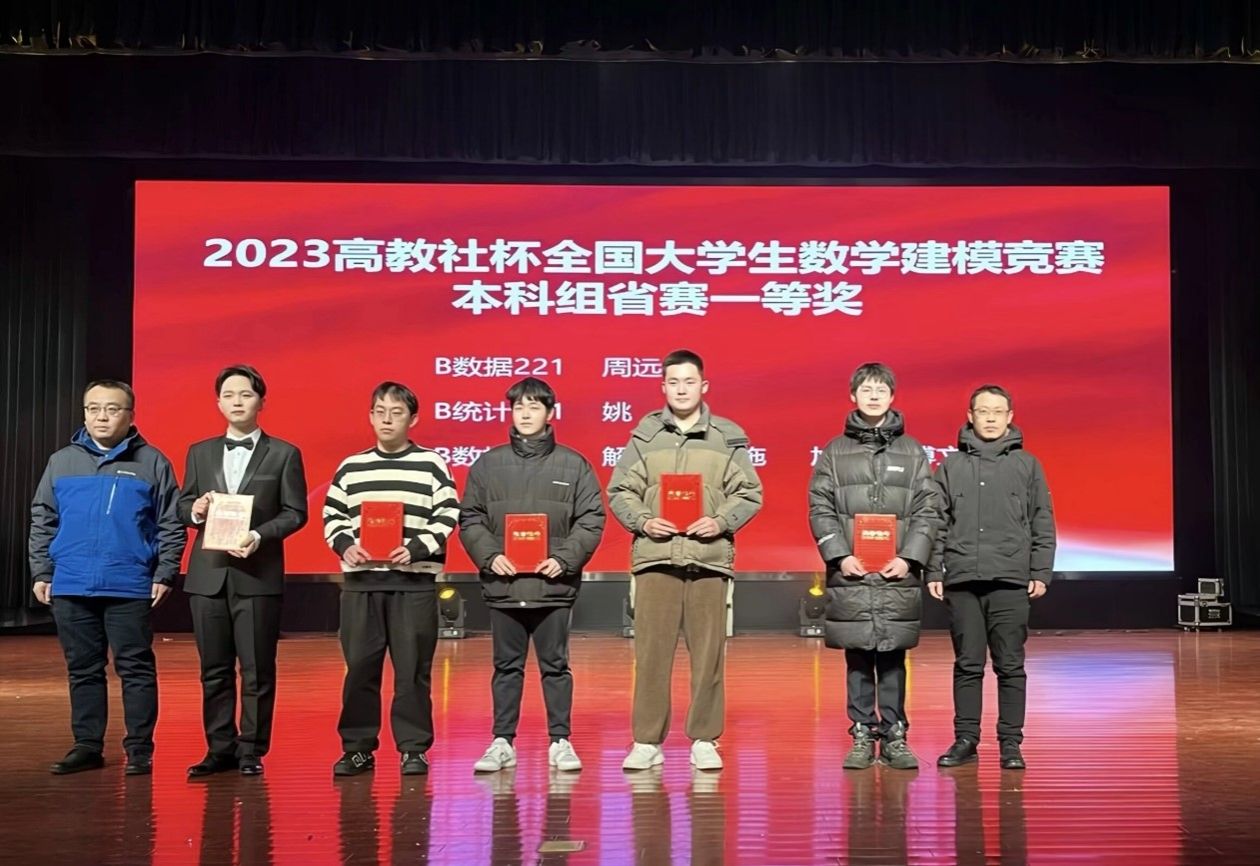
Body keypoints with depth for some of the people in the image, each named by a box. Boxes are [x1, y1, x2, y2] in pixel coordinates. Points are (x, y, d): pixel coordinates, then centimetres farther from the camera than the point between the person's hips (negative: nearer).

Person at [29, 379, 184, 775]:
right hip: (71, 587, 3)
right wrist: (41, 572, 6)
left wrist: (164, 574, -6)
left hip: (130, 588, -3)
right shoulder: (61, 462, 8)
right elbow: (42, 522, 12)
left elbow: (171, 525, -1)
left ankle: (139, 749, 9)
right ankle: (87, 746, 21)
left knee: (135, 668, 2)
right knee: (82, 669, 12)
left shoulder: (152, 463, -1)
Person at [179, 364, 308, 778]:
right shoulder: (200, 452, 14)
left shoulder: (283, 453, 3)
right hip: (208, 573, 3)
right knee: (214, 669, 8)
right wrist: (195, 510, -8)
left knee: (257, 669, 1)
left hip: (258, 574, -3)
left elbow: (295, 512, -1)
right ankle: (220, 749, 18)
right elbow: (183, 505, 15)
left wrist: (260, 535, -16)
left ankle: (252, 751, 11)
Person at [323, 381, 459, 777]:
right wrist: (345, 545, -6)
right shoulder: (351, 467, 12)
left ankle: (413, 748, 10)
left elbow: (448, 518, -1)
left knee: (413, 670, 0)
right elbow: (332, 516, 13)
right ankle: (357, 748, 16)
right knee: (359, 667, 6)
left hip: (414, 581, -2)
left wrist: (415, 549, -14)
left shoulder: (431, 464, 3)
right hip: (360, 580, 3)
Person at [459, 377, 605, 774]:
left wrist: (565, 559, -12)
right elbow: (469, 518, 6)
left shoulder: (574, 465, 2)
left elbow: (591, 520, 0)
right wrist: (489, 556, -9)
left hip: (553, 587, -1)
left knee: (555, 666, 7)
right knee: (506, 667, 10)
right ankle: (502, 743, 19)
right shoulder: (488, 464, 6)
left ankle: (561, 742, 17)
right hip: (503, 585, 1)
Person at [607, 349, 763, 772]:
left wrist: (721, 521, -9)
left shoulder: (728, 436, 7)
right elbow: (620, 492, 7)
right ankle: (647, 741, 10)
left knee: (708, 651, 4)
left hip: (709, 557, 0)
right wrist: (643, 521, -9)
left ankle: (704, 740, 15)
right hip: (655, 556, 0)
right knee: (651, 651, 1)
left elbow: (749, 494, 6)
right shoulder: (644, 434, 8)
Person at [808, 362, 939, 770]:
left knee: (893, 658, 5)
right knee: (857, 659, 5)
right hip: (850, 572, 0)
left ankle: (894, 737, 14)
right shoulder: (834, 452, 8)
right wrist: (839, 555, -9)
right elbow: (820, 510, 3)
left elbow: (927, 511, 4)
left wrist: (909, 557, -9)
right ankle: (862, 737, 13)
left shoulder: (912, 452, 8)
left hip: (898, 573, 0)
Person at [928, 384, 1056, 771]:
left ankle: (1010, 743, 10)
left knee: (1011, 666, 2)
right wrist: (934, 572, 2)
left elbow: (1042, 524, 7)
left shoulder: (1027, 465, 8)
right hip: (962, 580, 1)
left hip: (1011, 581, -1)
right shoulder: (951, 466, 9)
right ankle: (965, 739, 13)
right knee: (967, 665, 6)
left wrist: (1041, 573, 0)